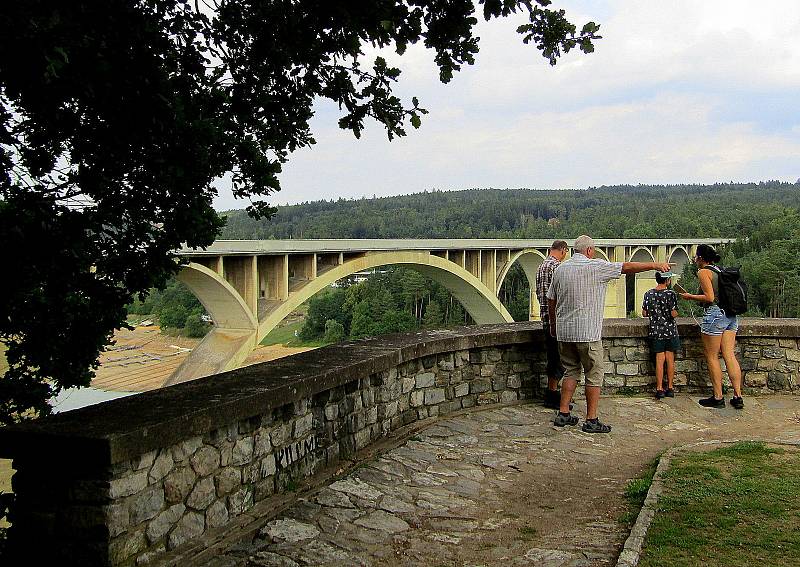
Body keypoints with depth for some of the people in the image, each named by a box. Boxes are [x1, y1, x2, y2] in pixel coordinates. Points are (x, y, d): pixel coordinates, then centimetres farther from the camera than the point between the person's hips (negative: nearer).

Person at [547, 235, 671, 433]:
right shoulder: (595, 267, -8)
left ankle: (563, 414, 15)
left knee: (570, 371, 16)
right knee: (594, 375, 2)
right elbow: (627, 267, -3)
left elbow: (551, 300, 14)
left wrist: (553, 324, 26)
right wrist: (655, 265, 7)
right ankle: (591, 420, 3)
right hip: (587, 333, -6)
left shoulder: (560, 269, 9)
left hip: (564, 332, 6)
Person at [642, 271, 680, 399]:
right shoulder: (670, 294, -12)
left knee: (659, 359, 5)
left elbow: (644, 313, 4)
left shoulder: (648, 294, 0)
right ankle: (670, 388, 13)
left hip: (656, 331, 2)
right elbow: (674, 313, -14)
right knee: (670, 359, 8)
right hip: (670, 330, -2)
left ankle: (659, 389, 4)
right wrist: (675, 312, 8)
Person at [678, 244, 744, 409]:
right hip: (730, 315, 8)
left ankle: (718, 398, 5)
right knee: (729, 355, 6)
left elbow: (709, 297, -15)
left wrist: (690, 297, -3)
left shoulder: (703, 272, -7)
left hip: (715, 314, -8)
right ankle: (738, 397, 4)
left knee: (712, 357, 2)